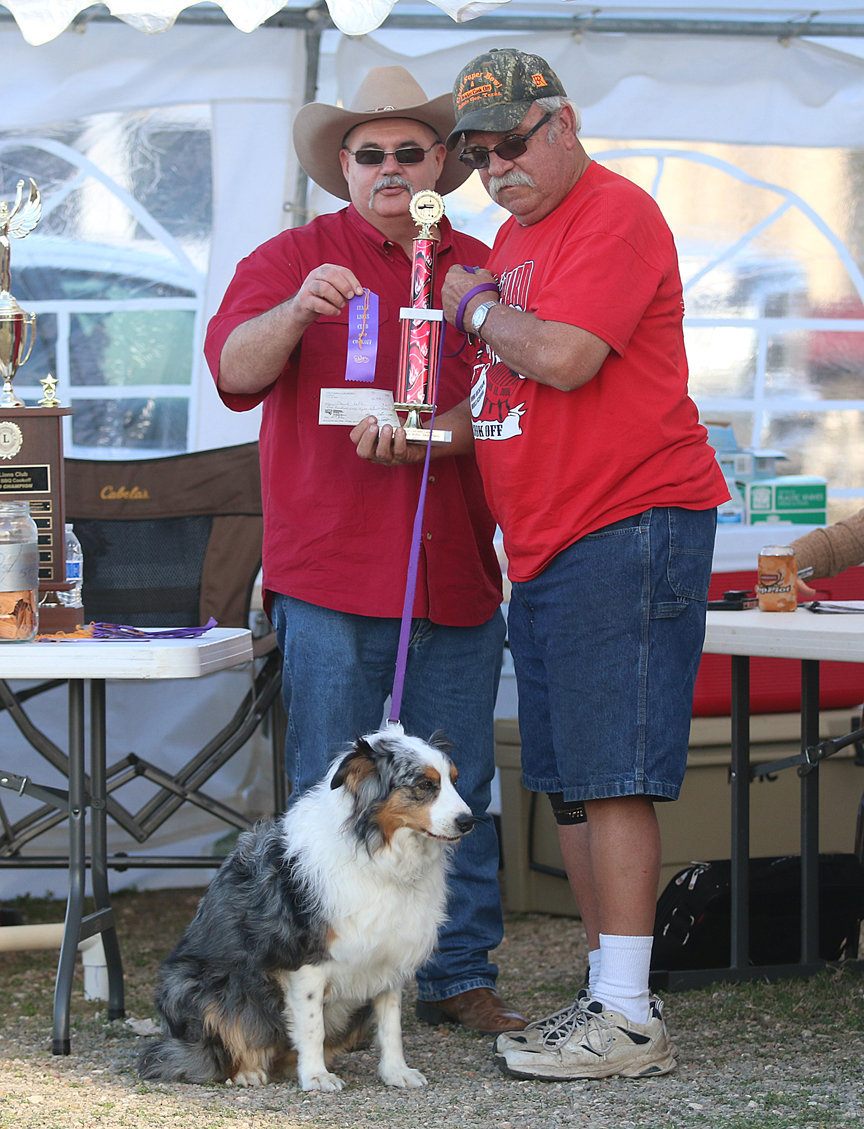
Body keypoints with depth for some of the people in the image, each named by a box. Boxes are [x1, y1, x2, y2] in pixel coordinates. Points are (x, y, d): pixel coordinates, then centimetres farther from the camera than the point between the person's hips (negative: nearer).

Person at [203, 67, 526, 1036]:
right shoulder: (293, 259, 6)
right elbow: (233, 369, -8)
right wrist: (293, 311, -27)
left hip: (457, 579, 3)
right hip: (331, 575, -3)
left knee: (459, 792, 6)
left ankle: (460, 975, 14)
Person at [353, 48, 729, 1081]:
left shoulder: (615, 215, -10)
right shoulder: (513, 239, 20)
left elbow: (563, 358, -23)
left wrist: (474, 304, -5)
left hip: (626, 529, -10)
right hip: (543, 547, 10)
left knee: (611, 777, -10)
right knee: (565, 782, 10)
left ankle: (628, 1021, -8)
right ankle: (608, 992, 17)